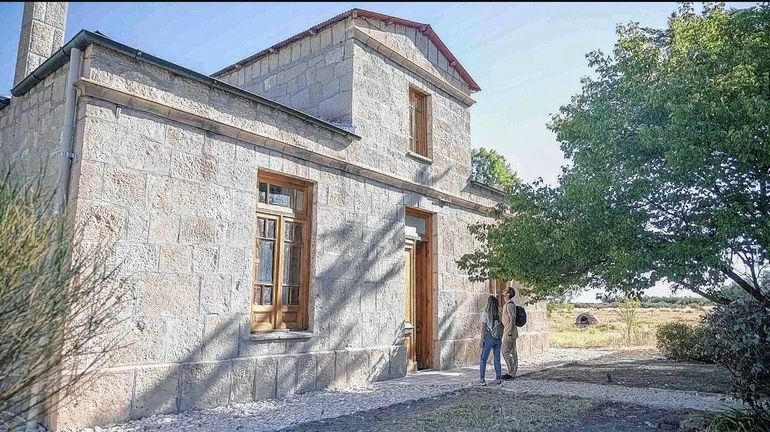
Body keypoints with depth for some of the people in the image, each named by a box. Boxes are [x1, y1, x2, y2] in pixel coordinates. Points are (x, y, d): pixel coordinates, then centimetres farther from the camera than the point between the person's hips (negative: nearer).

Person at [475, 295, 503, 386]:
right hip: (498, 338, 4)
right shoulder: (499, 313, 5)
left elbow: (483, 328, -8)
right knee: (497, 359, 12)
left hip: (489, 337, -4)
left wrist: (482, 339, -4)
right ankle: (498, 379, 15)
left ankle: (481, 380, 0)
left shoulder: (485, 313, -7)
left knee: (483, 359, 2)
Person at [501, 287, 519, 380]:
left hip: (510, 332, -10)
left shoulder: (510, 305, -18)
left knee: (505, 353, -7)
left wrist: (509, 334, -24)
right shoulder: (510, 304, 14)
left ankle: (511, 373, -4)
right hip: (510, 333, 10)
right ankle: (512, 373, 14)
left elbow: (512, 320, -23)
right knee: (513, 352, 10)